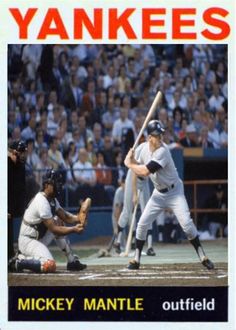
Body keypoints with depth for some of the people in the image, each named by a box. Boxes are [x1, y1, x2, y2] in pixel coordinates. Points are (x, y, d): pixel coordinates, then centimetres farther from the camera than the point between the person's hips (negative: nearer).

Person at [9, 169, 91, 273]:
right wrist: (74, 229, -23)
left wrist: (78, 217, -15)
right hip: (27, 241, -11)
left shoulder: (53, 200, 8)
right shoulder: (42, 202, -23)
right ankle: (19, 262, -11)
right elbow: (54, 229, -23)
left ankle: (72, 261, 8)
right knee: (49, 266, -29)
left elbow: (66, 217, 5)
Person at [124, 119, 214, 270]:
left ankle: (203, 257, -9)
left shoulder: (163, 151, -27)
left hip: (174, 191, -6)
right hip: (158, 193, 6)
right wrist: (132, 161, -9)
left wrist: (129, 164, -17)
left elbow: (145, 171, -32)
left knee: (186, 222, -19)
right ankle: (136, 260, 13)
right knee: (142, 224, 1)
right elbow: (140, 169, 10)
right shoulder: (146, 148, -4)